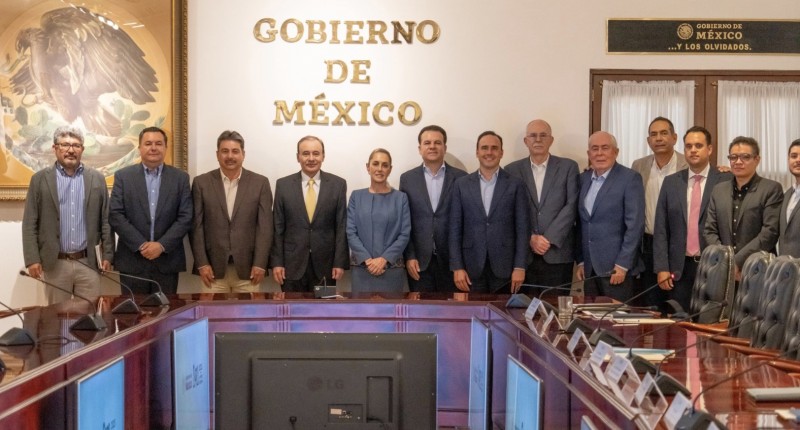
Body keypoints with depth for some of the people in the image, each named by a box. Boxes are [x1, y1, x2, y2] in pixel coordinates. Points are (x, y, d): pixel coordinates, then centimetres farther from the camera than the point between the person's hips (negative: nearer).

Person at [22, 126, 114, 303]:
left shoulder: (97, 179, 6)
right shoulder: (40, 179, 3)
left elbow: (106, 220, 7)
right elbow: (30, 224, 1)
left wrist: (107, 255, 2)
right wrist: (32, 259, -6)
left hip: (88, 262, 1)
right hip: (54, 263, -1)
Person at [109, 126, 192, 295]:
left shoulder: (180, 178, 5)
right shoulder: (123, 176, 4)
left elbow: (185, 217, -1)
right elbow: (115, 215, -3)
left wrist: (162, 245, -12)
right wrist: (141, 245, -12)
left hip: (167, 261, 1)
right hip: (132, 261, 0)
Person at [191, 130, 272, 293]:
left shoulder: (260, 183, 3)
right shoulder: (201, 183, 4)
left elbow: (265, 226, 0)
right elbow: (196, 225, 2)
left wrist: (260, 264, -7)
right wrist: (202, 263, -5)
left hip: (248, 267, 0)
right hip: (213, 267, 0)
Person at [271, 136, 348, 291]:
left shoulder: (338, 184, 1)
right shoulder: (283, 185, 2)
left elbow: (342, 226, 0)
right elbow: (278, 227, 3)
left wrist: (340, 262, -4)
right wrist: (276, 262, -3)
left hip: (325, 264, 0)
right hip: (292, 264, 0)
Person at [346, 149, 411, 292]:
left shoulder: (401, 198, 4)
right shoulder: (356, 196, 6)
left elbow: (405, 234, -1)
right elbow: (350, 232, 0)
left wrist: (384, 259, -12)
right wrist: (367, 259, -11)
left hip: (392, 268, -1)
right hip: (362, 268, 1)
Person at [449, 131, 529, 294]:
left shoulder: (515, 185, 3)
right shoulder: (461, 184, 7)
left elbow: (522, 228, 1)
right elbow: (455, 229, 4)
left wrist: (520, 267, -7)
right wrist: (457, 267, -3)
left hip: (505, 268, -1)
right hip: (472, 268, 1)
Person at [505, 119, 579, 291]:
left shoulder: (568, 167, 5)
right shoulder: (512, 170, 8)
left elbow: (571, 206, -2)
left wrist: (549, 239, -10)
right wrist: (530, 238, -9)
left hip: (558, 253, -1)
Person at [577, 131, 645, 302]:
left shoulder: (630, 178, -7)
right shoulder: (583, 178, 11)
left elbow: (635, 225, -12)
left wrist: (622, 265, -15)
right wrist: (581, 260, 10)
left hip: (616, 267, -5)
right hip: (590, 267, 5)